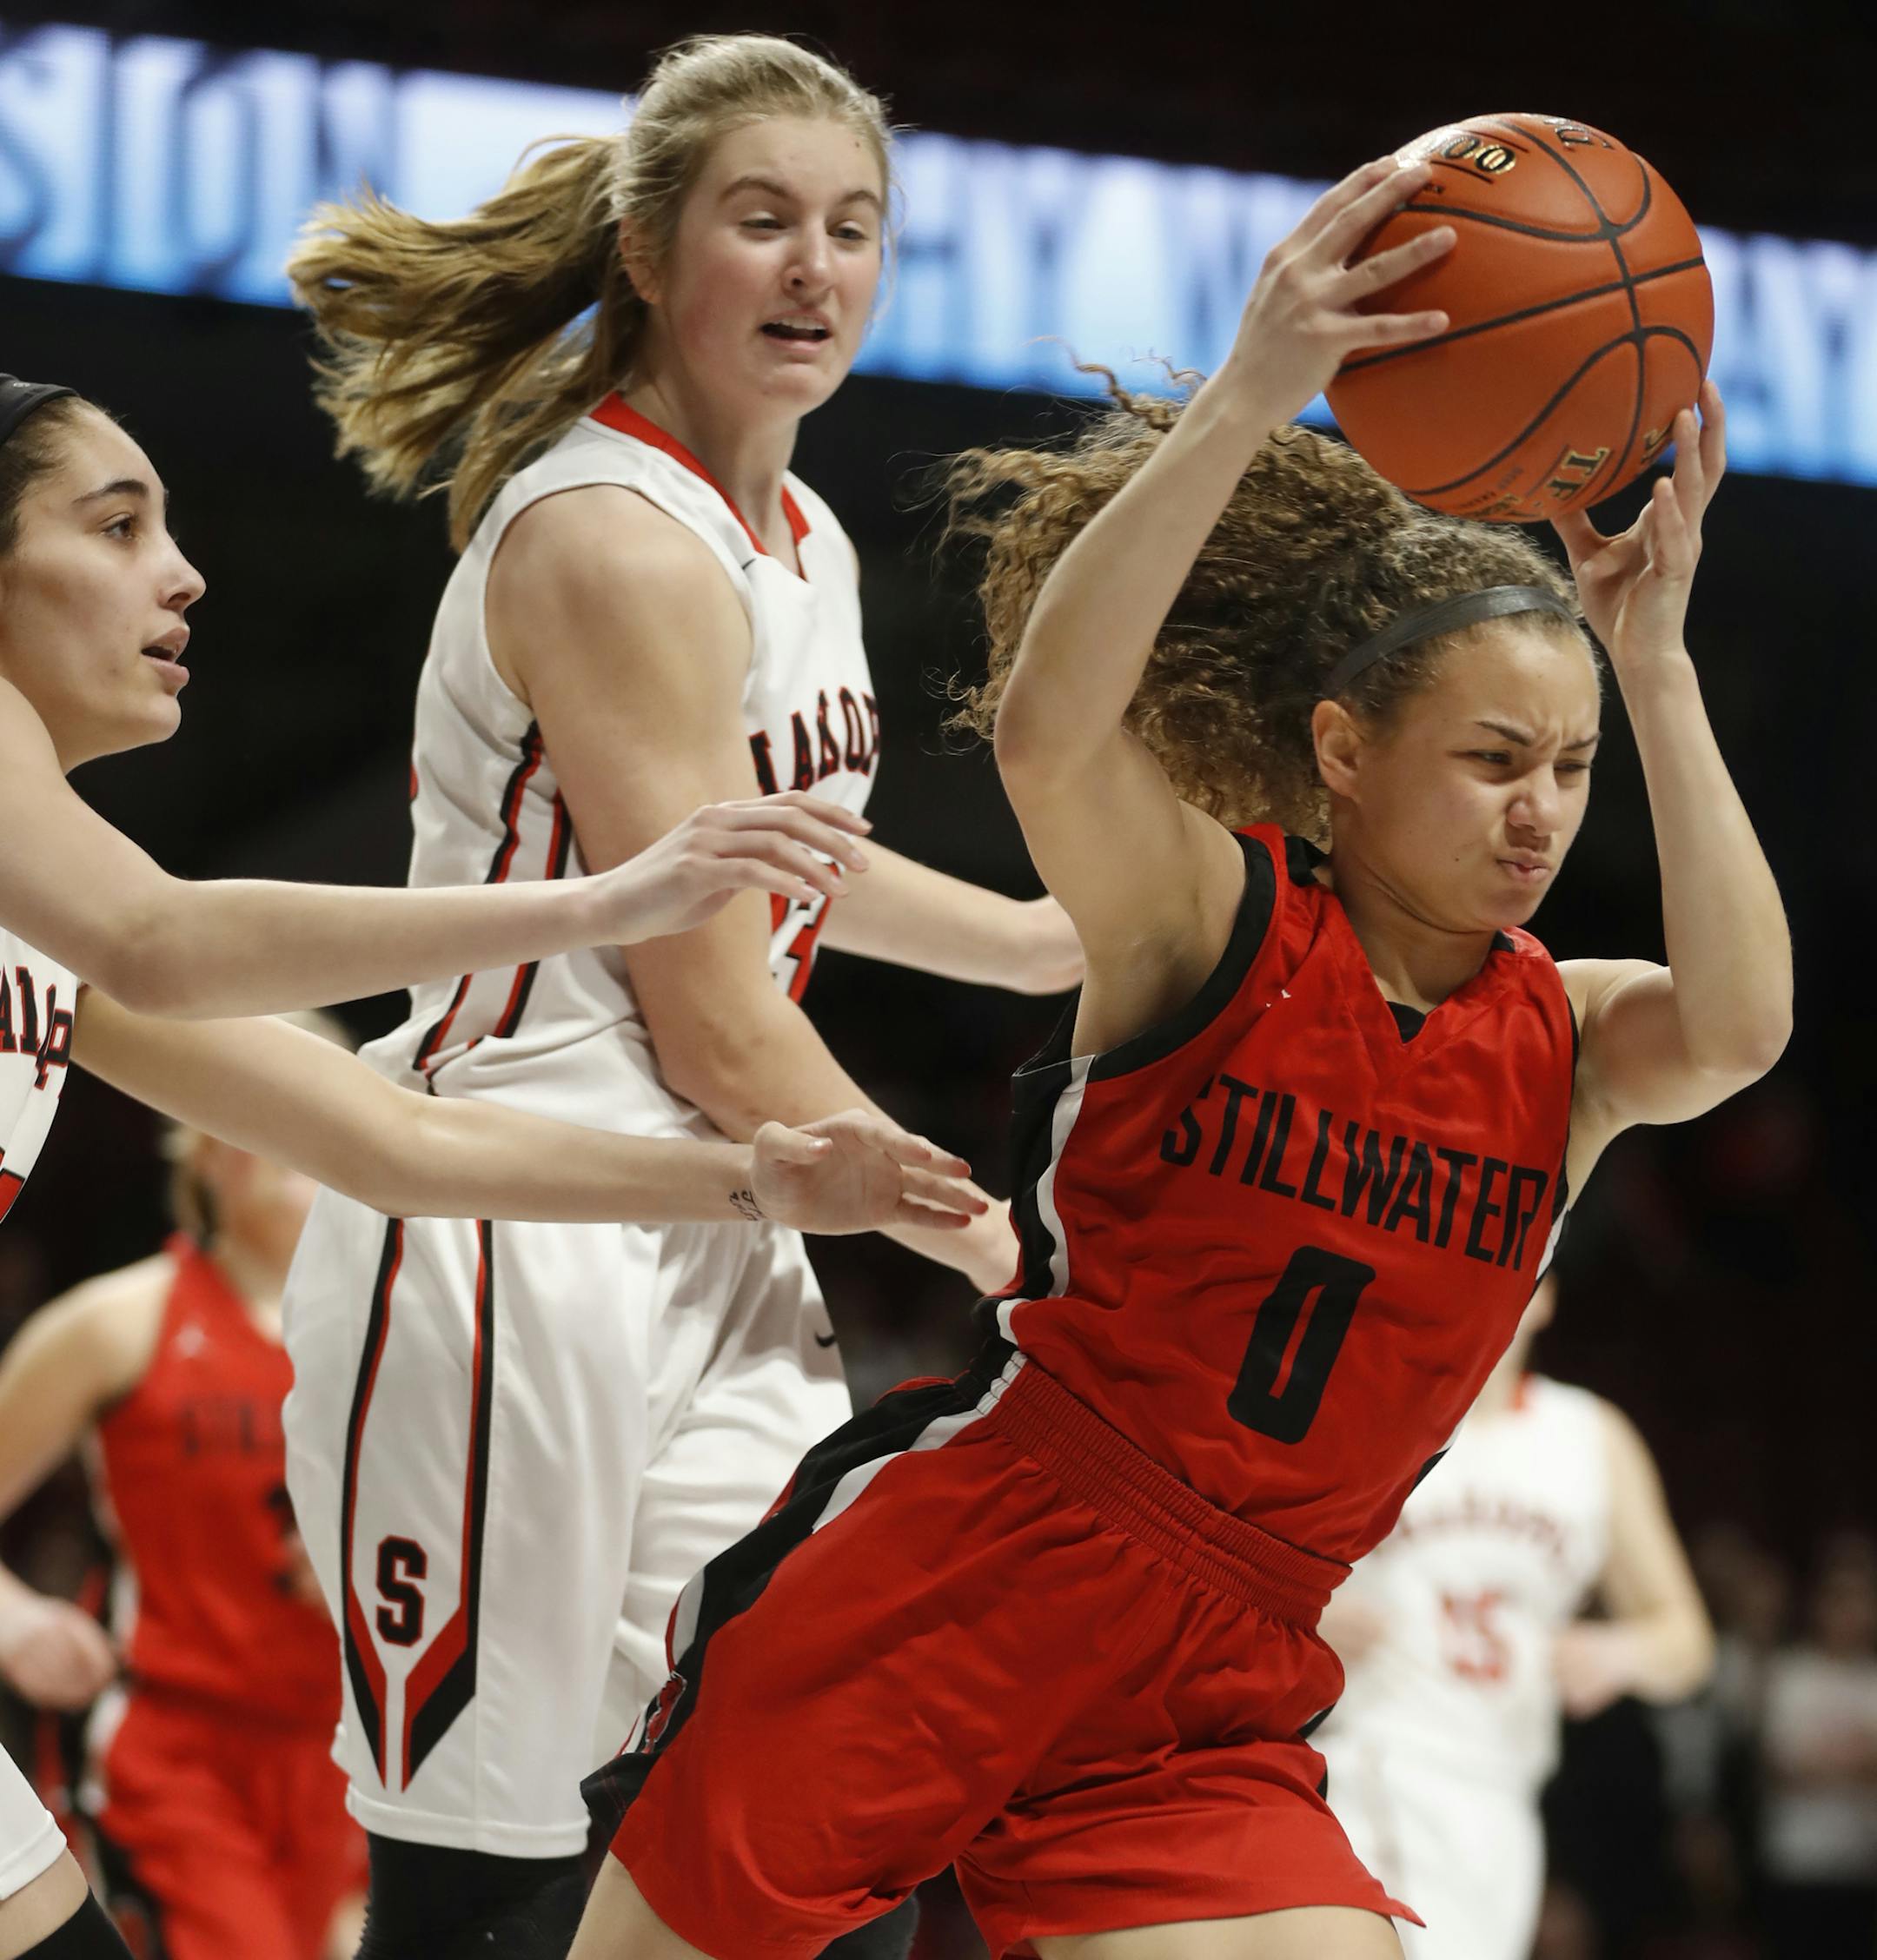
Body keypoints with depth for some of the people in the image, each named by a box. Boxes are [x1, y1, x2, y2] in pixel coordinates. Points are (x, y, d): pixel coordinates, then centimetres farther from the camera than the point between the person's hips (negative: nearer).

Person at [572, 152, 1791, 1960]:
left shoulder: (1565, 1043, 4)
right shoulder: (1212, 922, -6)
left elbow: (1739, 1026, -19)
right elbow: (1047, 726, -26)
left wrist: (1654, 661, -20)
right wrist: (1248, 401, -33)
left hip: (1206, 1714, 3)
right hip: (943, 1587, -3)